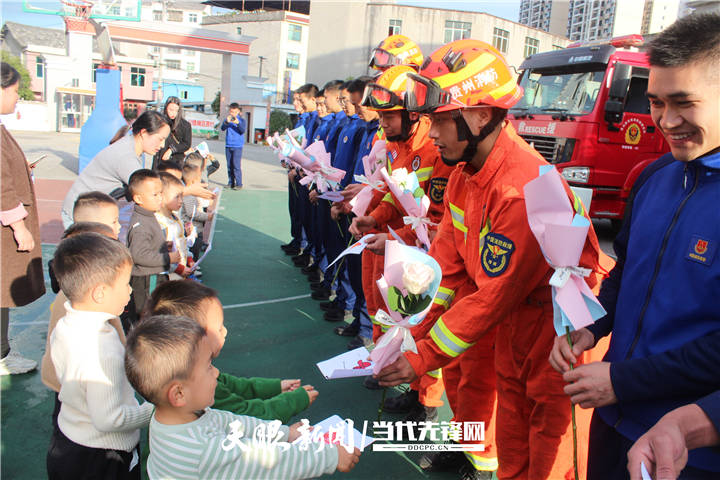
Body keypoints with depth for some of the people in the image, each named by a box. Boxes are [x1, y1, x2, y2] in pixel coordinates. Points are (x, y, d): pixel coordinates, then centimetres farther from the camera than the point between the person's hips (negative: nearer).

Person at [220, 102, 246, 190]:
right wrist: (226, 122, -27)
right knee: (229, 165, 9)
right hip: (228, 145, 4)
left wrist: (237, 123, -31)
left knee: (236, 165, -10)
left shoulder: (241, 120, -1)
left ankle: (239, 184, -5)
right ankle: (231, 183, 17)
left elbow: (243, 131, -15)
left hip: (237, 146, -4)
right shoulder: (227, 119, 7)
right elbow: (222, 128, -8)